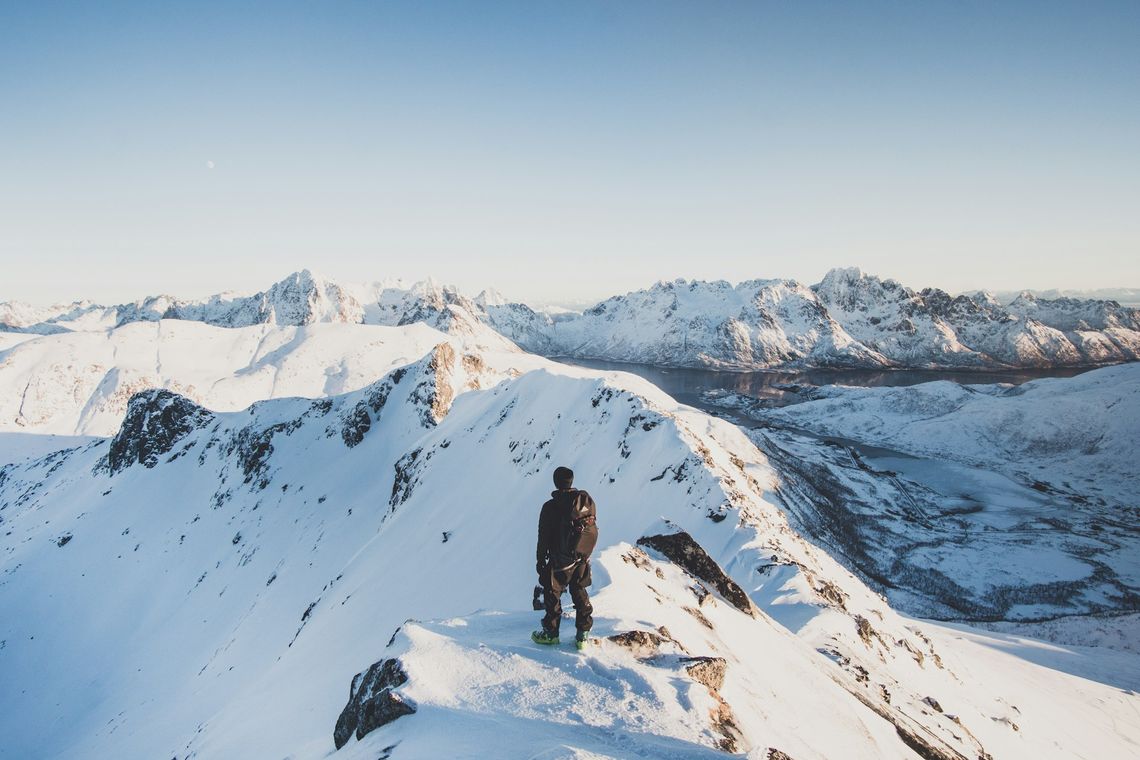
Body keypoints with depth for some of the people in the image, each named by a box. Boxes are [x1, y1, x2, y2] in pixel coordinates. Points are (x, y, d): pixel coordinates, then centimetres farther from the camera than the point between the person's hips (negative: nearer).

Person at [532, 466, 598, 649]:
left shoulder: (550, 507, -17)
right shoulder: (588, 501, -4)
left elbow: (543, 537, -11)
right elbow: (593, 529, 5)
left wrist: (540, 560, 2)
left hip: (560, 560, -5)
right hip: (582, 559, 5)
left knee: (552, 595, 12)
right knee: (580, 594, 17)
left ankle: (551, 633, 22)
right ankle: (583, 635, 17)